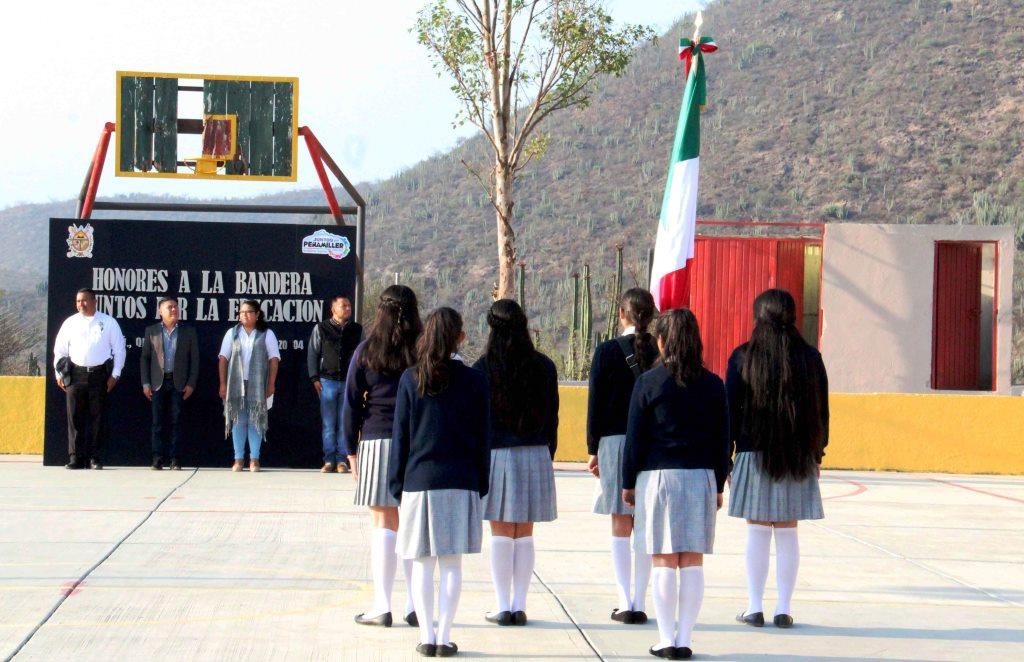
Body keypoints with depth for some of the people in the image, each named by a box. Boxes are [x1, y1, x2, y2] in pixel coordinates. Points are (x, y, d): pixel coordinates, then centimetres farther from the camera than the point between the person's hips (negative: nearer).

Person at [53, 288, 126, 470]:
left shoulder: (108, 322, 4)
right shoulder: (70, 323, 8)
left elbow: (119, 349, 6)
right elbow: (59, 350, 13)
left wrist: (115, 374, 0)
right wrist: (59, 374, 6)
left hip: (99, 373, -1)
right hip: (76, 374, 1)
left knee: (97, 417, 1)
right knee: (75, 416, -1)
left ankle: (95, 458, 5)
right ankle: (76, 458, 1)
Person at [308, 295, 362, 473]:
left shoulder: (357, 330, 9)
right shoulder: (321, 328, 5)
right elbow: (312, 354, 8)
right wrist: (315, 378, 0)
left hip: (349, 383, 1)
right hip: (328, 381, -1)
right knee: (329, 424, 1)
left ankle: (342, 460, 5)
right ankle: (329, 460, 5)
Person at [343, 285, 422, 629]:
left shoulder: (366, 352, 0)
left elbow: (352, 404, 2)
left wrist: (351, 449, 8)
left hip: (378, 442, -1)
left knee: (384, 525, 1)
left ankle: (382, 607, 1)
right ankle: (416, 607, 9)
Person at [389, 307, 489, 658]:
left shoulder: (411, 379, 0)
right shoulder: (473, 380, 1)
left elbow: (400, 435, 2)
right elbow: (482, 437, 4)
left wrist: (397, 483, 9)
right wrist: (481, 483, 12)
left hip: (419, 480, 0)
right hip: (461, 482, 0)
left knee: (422, 564, 5)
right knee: (452, 564, 3)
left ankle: (427, 636, 4)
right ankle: (444, 637, 2)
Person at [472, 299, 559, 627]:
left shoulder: (483, 369, -6)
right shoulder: (544, 367, 2)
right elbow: (552, 416, 8)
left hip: (496, 455, -2)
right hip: (535, 454, 2)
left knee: (500, 534, 3)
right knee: (524, 535, 8)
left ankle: (502, 607, 5)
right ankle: (520, 606, 9)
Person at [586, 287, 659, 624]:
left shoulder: (607, 352, -5)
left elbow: (595, 404, -3)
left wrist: (593, 449, 4)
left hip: (615, 443, -2)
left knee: (621, 525, 4)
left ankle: (625, 603, 1)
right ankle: (639, 602, 8)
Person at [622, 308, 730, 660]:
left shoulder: (648, 382, -3)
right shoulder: (713, 384, 5)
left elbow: (634, 436, -2)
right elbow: (722, 440, 8)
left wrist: (628, 482, 7)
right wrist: (718, 485, 16)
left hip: (657, 476, -2)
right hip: (700, 477, 2)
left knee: (664, 562, 1)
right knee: (693, 562, 4)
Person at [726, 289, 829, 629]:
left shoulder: (743, 357, -3)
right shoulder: (810, 358, 3)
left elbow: (730, 410, -3)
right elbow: (822, 412, 7)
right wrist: (816, 454, 16)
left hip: (754, 456, -2)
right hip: (798, 458, 2)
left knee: (757, 531, 4)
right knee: (787, 532, 6)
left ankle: (754, 608, 7)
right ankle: (784, 609, 7)